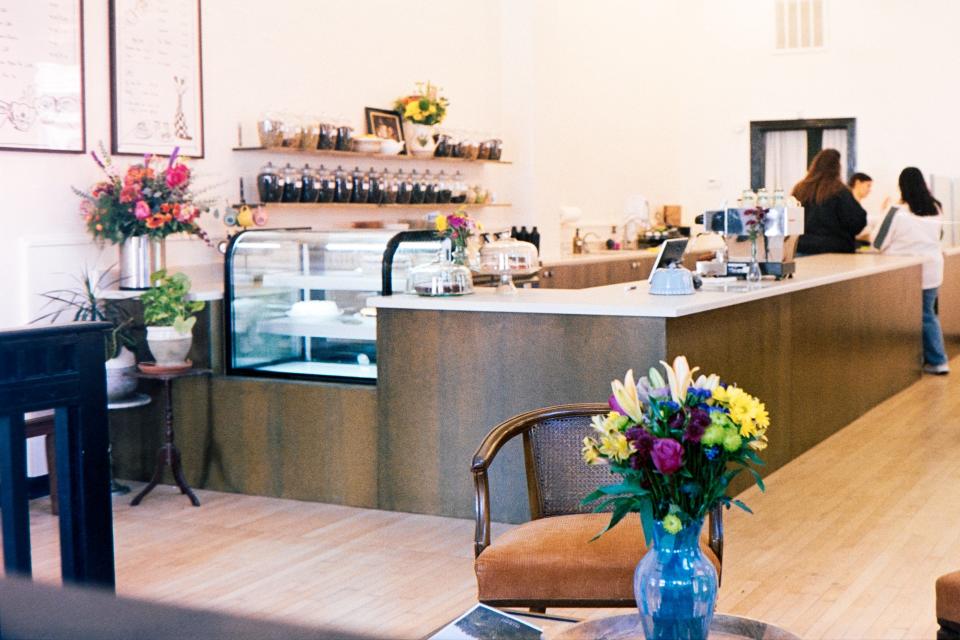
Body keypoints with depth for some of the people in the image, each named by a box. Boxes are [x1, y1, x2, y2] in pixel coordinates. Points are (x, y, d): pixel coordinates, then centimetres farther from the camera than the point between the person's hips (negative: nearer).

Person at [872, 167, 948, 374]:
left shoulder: (898, 211, -14)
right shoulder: (936, 209, 2)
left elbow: (878, 242, -6)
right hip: (931, 272, 5)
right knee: (928, 314, 16)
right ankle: (937, 361, 13)